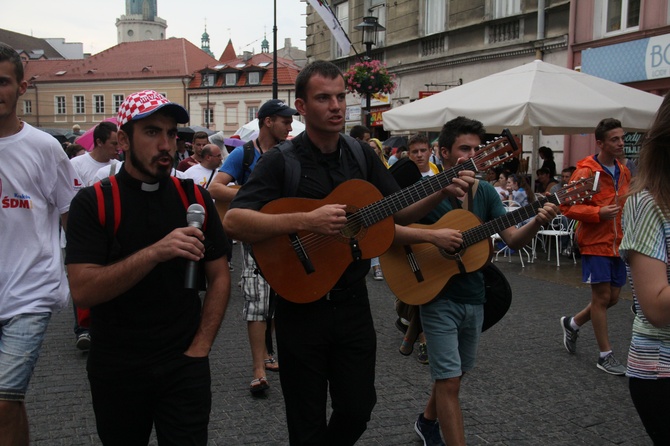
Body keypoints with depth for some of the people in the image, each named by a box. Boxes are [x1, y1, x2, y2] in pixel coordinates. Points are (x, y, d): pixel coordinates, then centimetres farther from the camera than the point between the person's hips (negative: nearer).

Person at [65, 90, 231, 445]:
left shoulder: (194, 198, 0)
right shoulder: (93, 202, -8)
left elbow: (219, 277, 5)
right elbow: (82, 291, -19)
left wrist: (200, 347, -4)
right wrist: (156, 252, -30)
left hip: (184, 366, 1)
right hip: (116, 371, 0)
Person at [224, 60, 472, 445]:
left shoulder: (361, 155, 4)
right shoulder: (281, 161, -12)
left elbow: (399, 213, 8)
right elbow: (233, 221, -22)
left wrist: (442, 193, -9)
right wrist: (307, 221, -31)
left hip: (353, 301, 4)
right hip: (301, 305, -4)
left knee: (358, 409, 16)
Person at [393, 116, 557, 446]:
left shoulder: (485, 192, 4)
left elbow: (514, 240, -1)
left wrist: (537, 222, -20)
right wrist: (432, 236, -30)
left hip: (473, 298, 6)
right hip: (438, 297, -6)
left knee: (454, 374, 20)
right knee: (449, 380, -5)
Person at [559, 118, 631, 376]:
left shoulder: (623, 172, 10)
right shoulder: (586, 171, -13)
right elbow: (568, 207, -15)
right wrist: (598, 213, -26)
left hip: (617, 244, 7)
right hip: (595, 243, -7)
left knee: (612, 297, 11)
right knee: (602, 296, -2)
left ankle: (572, 323, 34)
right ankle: (605, 356, 10)